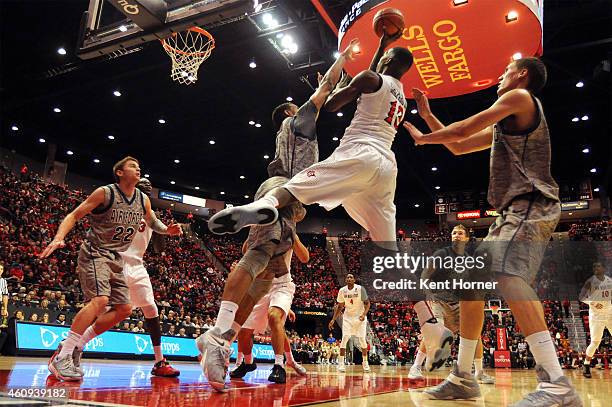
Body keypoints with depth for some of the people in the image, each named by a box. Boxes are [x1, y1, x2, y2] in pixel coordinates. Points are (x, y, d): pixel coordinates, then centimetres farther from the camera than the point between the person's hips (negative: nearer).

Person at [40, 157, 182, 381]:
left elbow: (153, 222, 23)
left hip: (116, 259, 7)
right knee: (100, 300, -26)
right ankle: (62, 356, -17)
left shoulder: (143, 200, 5)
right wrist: (59, 238, -26)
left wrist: (167, 230, 1)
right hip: (94, 253, -7)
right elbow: (74, 215, -9)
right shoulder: (105, 193, -11)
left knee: (124, 309, 3)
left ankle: (77, 345, 15)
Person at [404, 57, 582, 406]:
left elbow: (462, 130, -3)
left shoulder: (521, 97, 2)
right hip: (515, 211, 10)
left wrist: (423, 139, 14)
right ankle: (463, 378, 9)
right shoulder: (504, 125, 30)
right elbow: (459, 146, 33)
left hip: (531, 205, -10)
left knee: (506, 274, -32)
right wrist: (427, 114, 35)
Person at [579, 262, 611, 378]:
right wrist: (593, 303, -27)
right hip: (596, 315, -5)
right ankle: (586, 365, 10)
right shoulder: (591, 281, -8)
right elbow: (582, 297, -13)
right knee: (595, 342, -6)